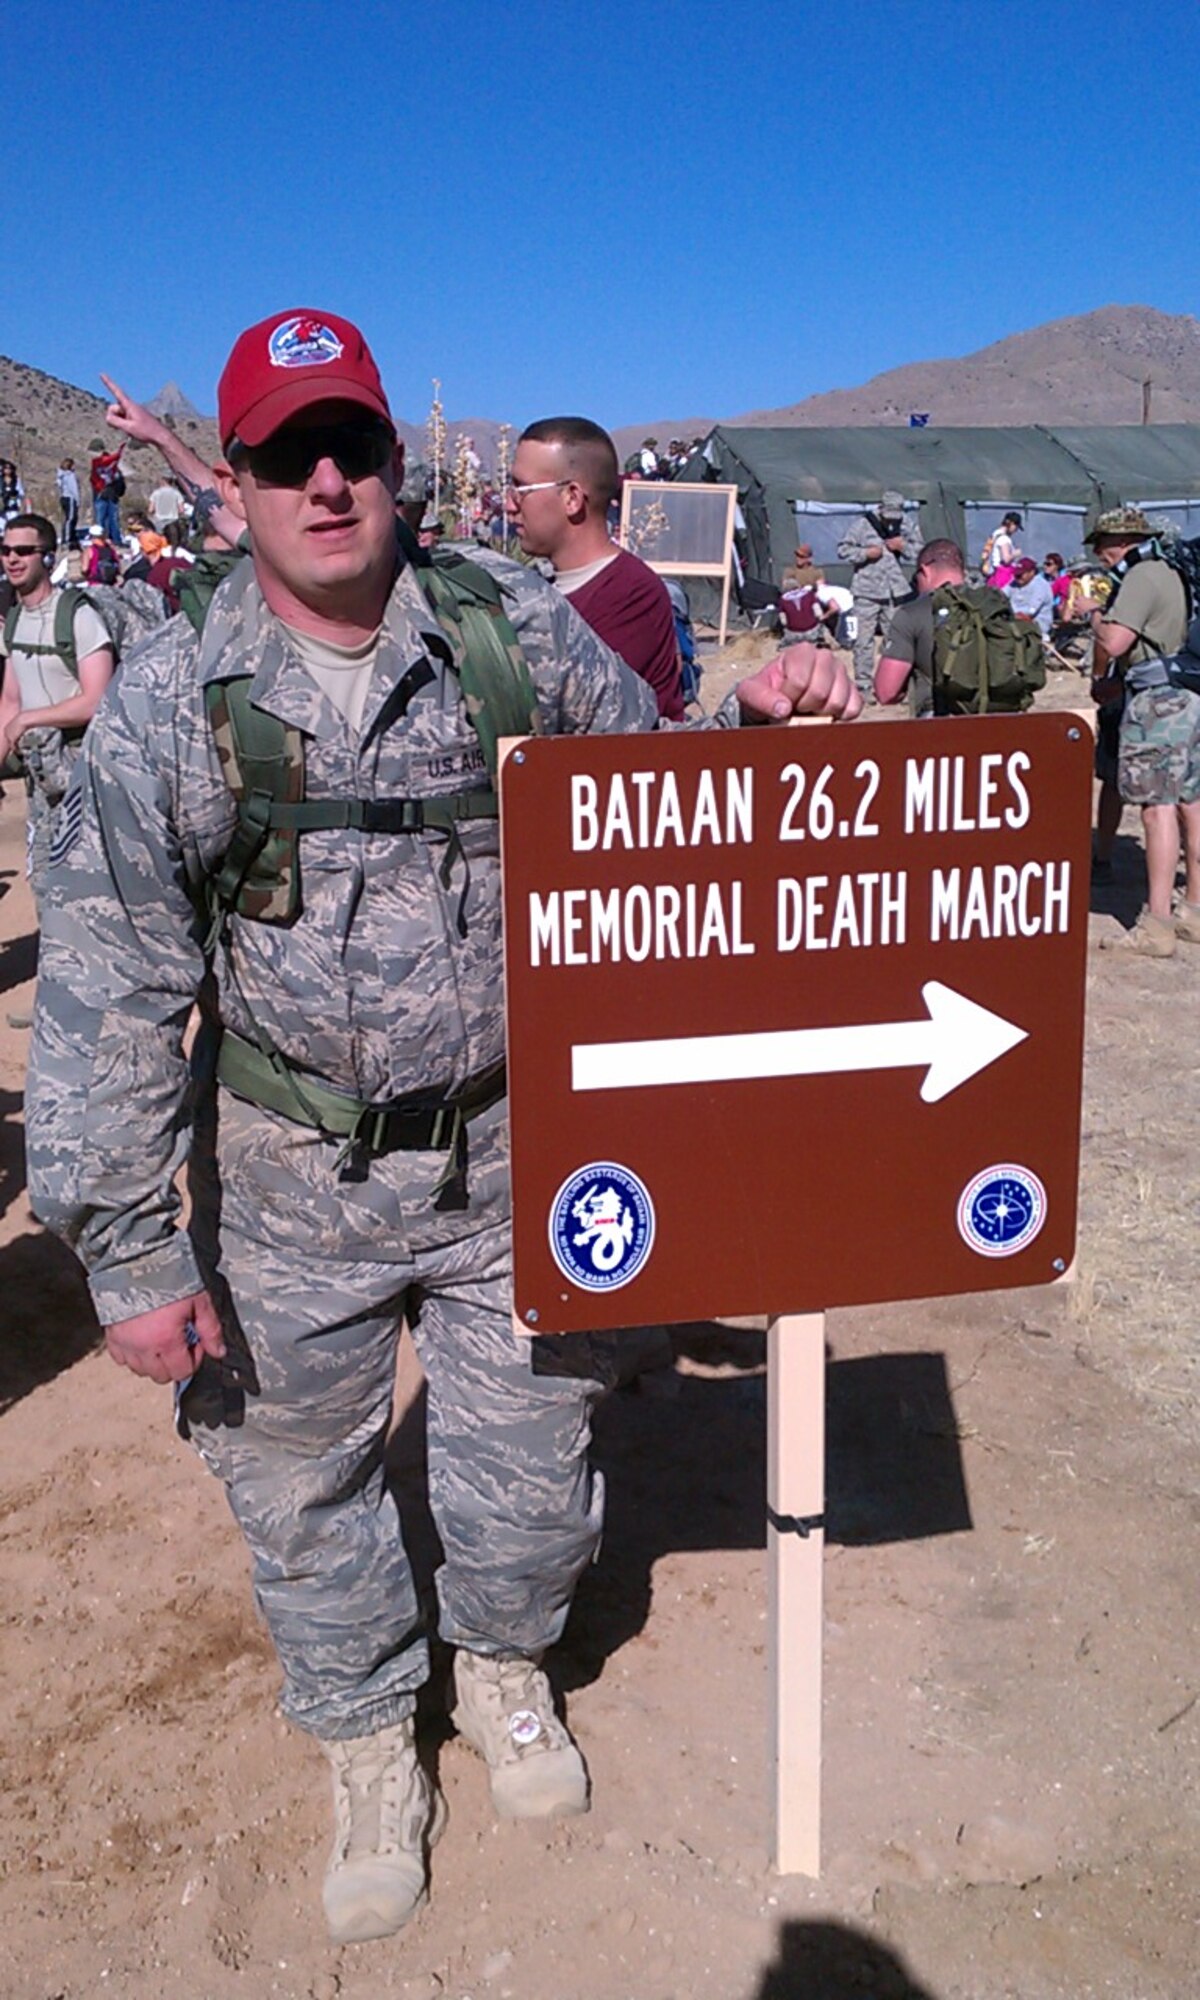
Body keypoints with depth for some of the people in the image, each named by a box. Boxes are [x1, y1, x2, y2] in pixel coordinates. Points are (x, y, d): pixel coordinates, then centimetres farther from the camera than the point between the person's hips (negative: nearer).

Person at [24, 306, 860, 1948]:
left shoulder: (517, 627, -5)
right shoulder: (171, 702, -10)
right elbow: (109, 993, -9)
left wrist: (758, 727, -14)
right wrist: (133, 1254, -10)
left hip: (511, 1153, 1)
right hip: (294, 1190, -1)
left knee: (533, 1473, 17)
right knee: (304, 1489, 16)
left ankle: (504, 1668, 51)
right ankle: (371, 1758, 45)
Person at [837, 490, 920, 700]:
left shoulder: (907, 527, 6)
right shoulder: (863, 525, -5)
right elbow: (843, 550, -3)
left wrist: (904, 547, -9)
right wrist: (866, 553, -15)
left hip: (895, 593, 3)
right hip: (867, 592, -3)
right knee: (864, 641, -2)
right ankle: (863, 687, 3)